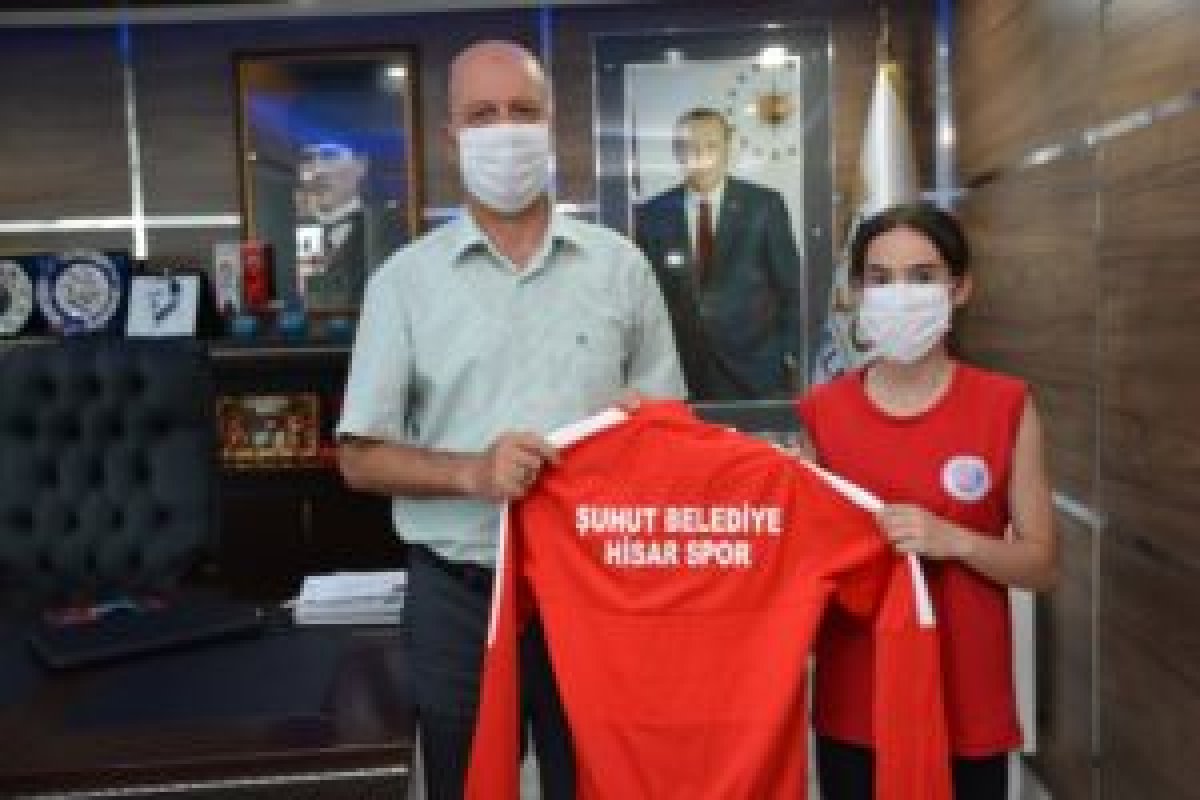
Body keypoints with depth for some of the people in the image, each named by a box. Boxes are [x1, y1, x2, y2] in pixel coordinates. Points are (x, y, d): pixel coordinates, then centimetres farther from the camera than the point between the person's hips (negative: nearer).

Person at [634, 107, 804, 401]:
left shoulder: (764, 205, 0)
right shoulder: (652, 215, 3)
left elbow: (789, 289, 4)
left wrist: (790, 360, 1)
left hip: (754, 376, -1)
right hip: (679, 375, 1)